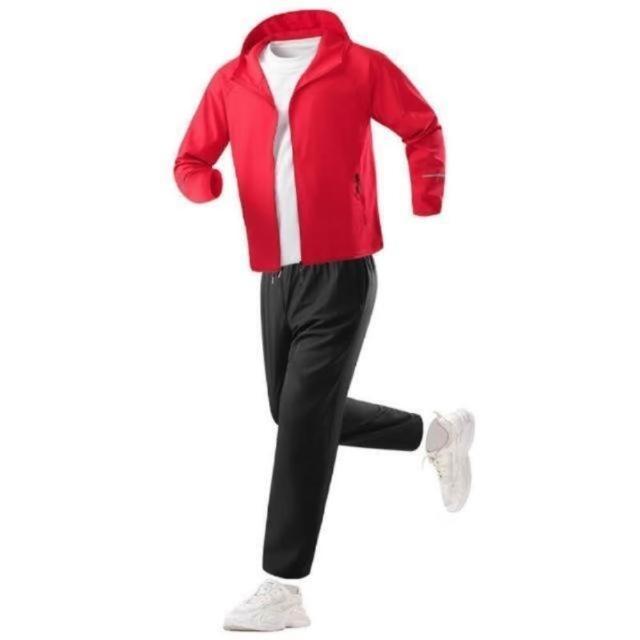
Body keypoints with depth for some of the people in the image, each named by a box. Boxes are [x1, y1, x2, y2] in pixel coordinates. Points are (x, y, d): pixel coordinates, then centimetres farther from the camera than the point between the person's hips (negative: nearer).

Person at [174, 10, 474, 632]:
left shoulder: (358, 66, -1)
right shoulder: (231, 80, 8)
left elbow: (422, 128, 9)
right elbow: (191, 160, 12)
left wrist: (427, 215, 0)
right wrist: (205, 187, -11)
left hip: (341, 274, -5)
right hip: (275, 278, 6)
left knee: (304, 420, -9)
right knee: (296, 412, 16)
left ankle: (283, 587, -2)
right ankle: (435, 433, 35)